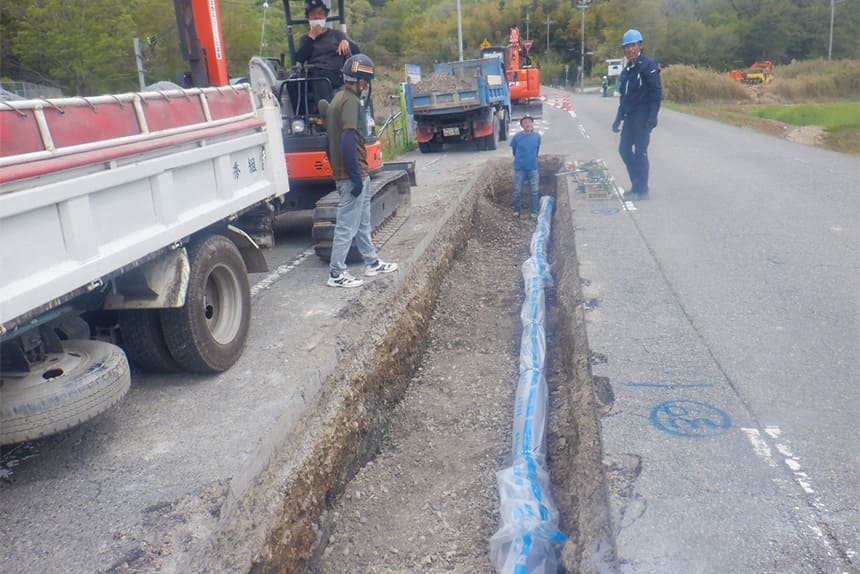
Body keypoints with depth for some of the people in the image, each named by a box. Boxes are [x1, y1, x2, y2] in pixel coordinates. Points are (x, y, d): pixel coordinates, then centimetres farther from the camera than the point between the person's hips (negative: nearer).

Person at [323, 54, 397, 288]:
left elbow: (334, 138, 18)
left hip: (356, 174, 10)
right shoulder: (350, 102, -16)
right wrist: (356, 177, -23)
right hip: (353, 174, -10)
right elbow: (348, 141, -25)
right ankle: (336, 274, 1)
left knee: (362, 222, 19)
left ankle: (372, 263, 31)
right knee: (347, 226, -4)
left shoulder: (338, 99, 15)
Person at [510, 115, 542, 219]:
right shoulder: (517, 137, -10)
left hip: (533, 168, 1)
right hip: (519, 168, -1)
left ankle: (533, 212, 19)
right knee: (517, 192, 8)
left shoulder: (537, 136, -5)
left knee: (534, 192, 7)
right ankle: (516, 210, 25)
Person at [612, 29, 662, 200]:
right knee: (624, 149, 10)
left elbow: (657, 93, -14)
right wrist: (618, 119, 20)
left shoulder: (648, 65, -9)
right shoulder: (626, 70, 16)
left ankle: (641, 190, 1)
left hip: (643, 117, -9)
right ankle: (636, 185, 21)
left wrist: (652, 116, -22)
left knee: (640, 152, -7)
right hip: (629, 116, 9)